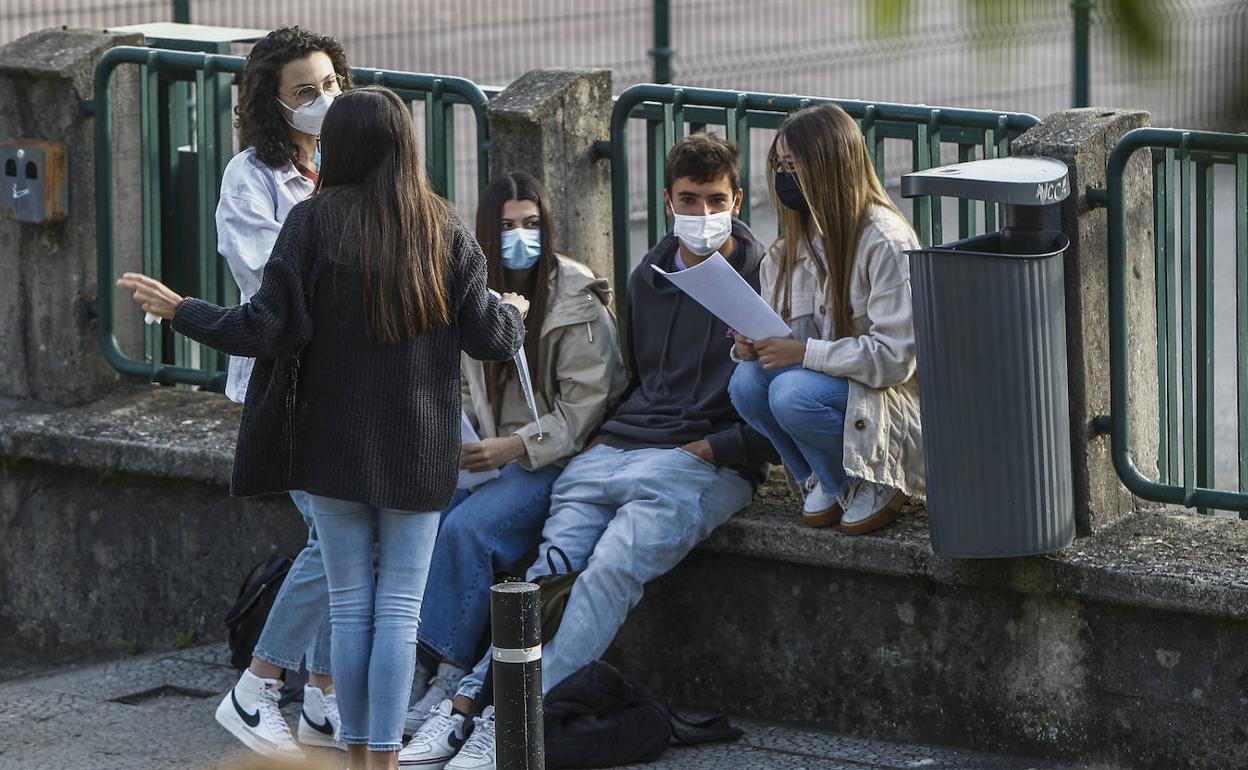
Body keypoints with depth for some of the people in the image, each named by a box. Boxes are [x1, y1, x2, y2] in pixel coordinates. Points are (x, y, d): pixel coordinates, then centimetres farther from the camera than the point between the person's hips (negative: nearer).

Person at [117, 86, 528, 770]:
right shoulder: (443, 232, -1)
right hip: (418, 452, 1)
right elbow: (486, 336, 1)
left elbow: (265, 327, -12)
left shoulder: (313, 222, -7)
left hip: (334, 446, 0)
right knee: (399, 610, 2)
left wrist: (179, 310, 1)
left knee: (350, 606, 8)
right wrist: (513, 316, 24)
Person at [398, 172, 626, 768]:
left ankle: (456, 693, -23)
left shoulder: (576, 302, -6)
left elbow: (584, 405, -10)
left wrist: (515, 447, -19)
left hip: (554, 462, -6)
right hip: (490, 457, 6)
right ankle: (453, 690, -21)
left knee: (467, 527, -30)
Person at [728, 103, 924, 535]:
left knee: (793, 395, -34)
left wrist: (804, 352, -25)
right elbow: (787, 336, 14)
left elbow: (895, 357, -22)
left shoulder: (886, 243, -17)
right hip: (827, 382, 7)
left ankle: (873, 485, -8)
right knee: (747, 381, -23)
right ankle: (824, 481, -1)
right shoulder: (795, 244, 7)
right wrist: (754, 344, -10)